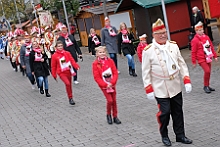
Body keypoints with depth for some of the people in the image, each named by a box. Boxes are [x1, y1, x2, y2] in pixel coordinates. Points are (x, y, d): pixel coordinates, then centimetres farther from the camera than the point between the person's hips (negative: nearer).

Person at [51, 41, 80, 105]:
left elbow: (72, 61, -1)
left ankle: (71, 98, 30)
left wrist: (77, 66, -17)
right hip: (61, 73, -4)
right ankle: (70, 98, -11)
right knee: (67, 83, -22)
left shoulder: (67, 53, 3)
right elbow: (53, 66, 3)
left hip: (68, 72, 4)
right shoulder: (54, 56, -4)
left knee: (69, 85, 14)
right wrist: (54, 75, 4)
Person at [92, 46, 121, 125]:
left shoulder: (110, 61, -1)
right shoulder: (95, 64, -8)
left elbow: (115, 73, -2)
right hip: (104, 86, -3)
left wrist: (112, 83, -15)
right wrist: (105, 85, -18)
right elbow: (96, 77, -11)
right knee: (110, 100, -10)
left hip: (112, 85, 3)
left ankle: (115, 116, 22)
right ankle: (108, 115, 15)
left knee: (114, 100, 8)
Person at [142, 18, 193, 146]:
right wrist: (149, 89, -7)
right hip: (161, 89, -4)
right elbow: (146, 72, -6)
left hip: (176, 87, 4)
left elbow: (182, 64, 6)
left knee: (178, 112, 11)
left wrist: (187, 80, 0)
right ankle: (164, 135, 21)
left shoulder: (173, 46, 1)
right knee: (165, 112, -2)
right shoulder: (148, 51, -9)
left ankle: (180, 135, 26)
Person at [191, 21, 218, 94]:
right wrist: (193, 62, -7)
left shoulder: (206, 37, 7)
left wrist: (215, 56, 16)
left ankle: (207, 86, 26)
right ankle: (205, 86, -2)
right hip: (201, 59, -7)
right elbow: (193, 52, -9)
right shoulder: (195, 40, -12)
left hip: (208, 58, 7)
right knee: (207, 71, -18)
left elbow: (211, 47, 15)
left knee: (208, 72, 11)